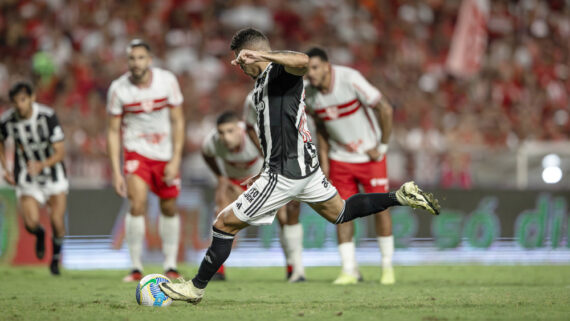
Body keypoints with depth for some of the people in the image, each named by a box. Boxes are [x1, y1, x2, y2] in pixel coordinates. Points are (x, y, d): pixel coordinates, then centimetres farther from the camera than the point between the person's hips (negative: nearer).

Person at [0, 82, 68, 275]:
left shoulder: (47, 116, -21)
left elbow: (60, 152, -20)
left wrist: (41, 165, -38)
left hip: (54, 175, -1)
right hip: (27, 179, 1)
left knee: (57, 222, -8)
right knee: (31, 223, -17)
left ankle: (56, 256, 25)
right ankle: (39, 234, 23)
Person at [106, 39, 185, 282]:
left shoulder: (167, 81, -11)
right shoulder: (118, 88, -12)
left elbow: (178, 121, -5)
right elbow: (113, 131, -5)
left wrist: (175, 160, -12)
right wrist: (116, 171, -9)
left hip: (166, 153, 2)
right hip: (136, 151, -1)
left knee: (169, 208, 8)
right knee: (137, 205, -18)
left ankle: (170, 265, 22)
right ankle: (136, 267, -10)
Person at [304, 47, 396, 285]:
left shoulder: (350, 80, -24)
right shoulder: (308, 93, -8)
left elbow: (385, 109, -18)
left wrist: (382, 147, -13)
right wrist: (324, 160, 5)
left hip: (370, 156, -4)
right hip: (340, 159, 4)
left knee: (380, 209, -2)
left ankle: (387, 267, 12)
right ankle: (349, 270, 2)